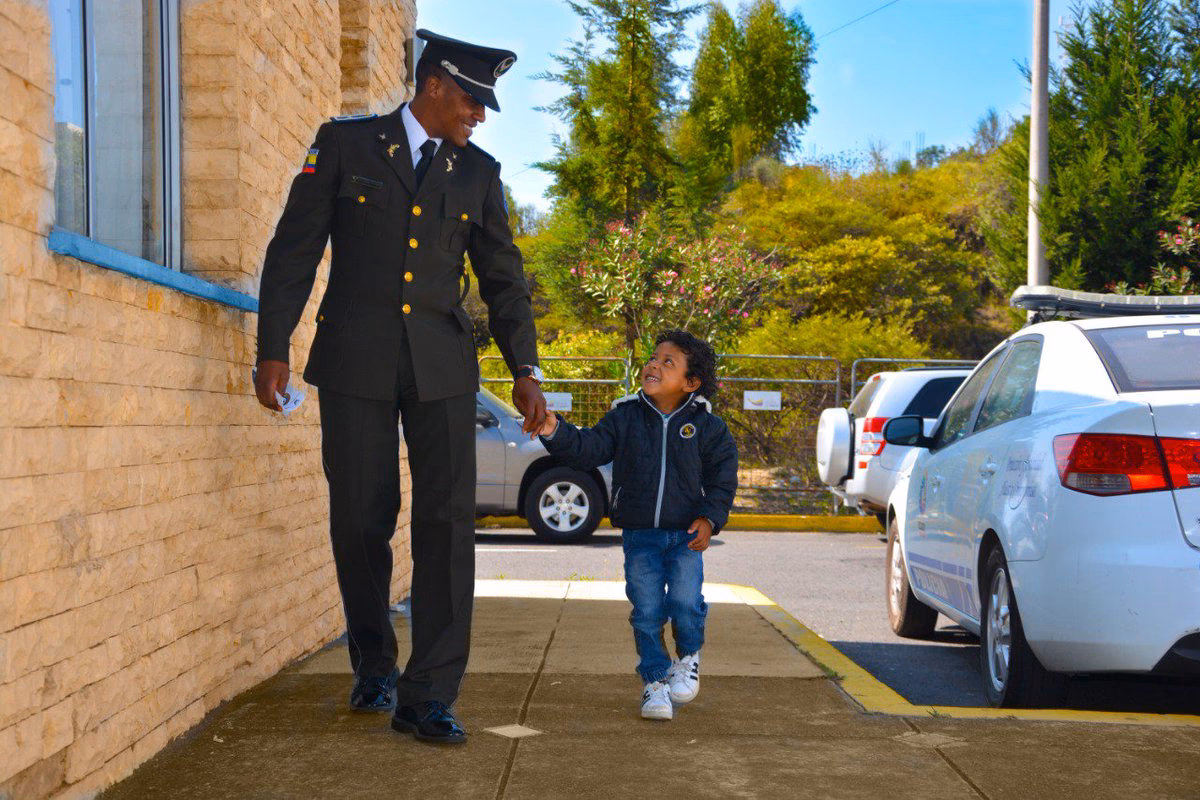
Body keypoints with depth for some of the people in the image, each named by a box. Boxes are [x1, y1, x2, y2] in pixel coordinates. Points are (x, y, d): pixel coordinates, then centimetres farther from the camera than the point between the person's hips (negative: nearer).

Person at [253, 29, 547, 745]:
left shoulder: (479, 173, 11)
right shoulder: (345, 143, 3)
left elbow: (503, 278, 13)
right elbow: (295, 250, 2)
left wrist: (526, 372, 5)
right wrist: (274, 348, -4)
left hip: (442, 364, 2)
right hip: (355, 361, -2)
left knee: (449, 518, -8)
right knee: (362, 520, 3)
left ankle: (429, 694, -4)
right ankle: (374, 666, 25)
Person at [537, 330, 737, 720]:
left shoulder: (706, 426, -2)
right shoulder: (625, 417, 0)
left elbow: (723, 472, 2)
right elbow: (589, 448, -6)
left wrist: (710, 517, -8)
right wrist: (556, 432, -23)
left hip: (686, 534, -1)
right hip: (639, 534, 1)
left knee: (685, 602, -13)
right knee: (646, 611, -1)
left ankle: (689, 657, 19)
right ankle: (654, 681, 16)